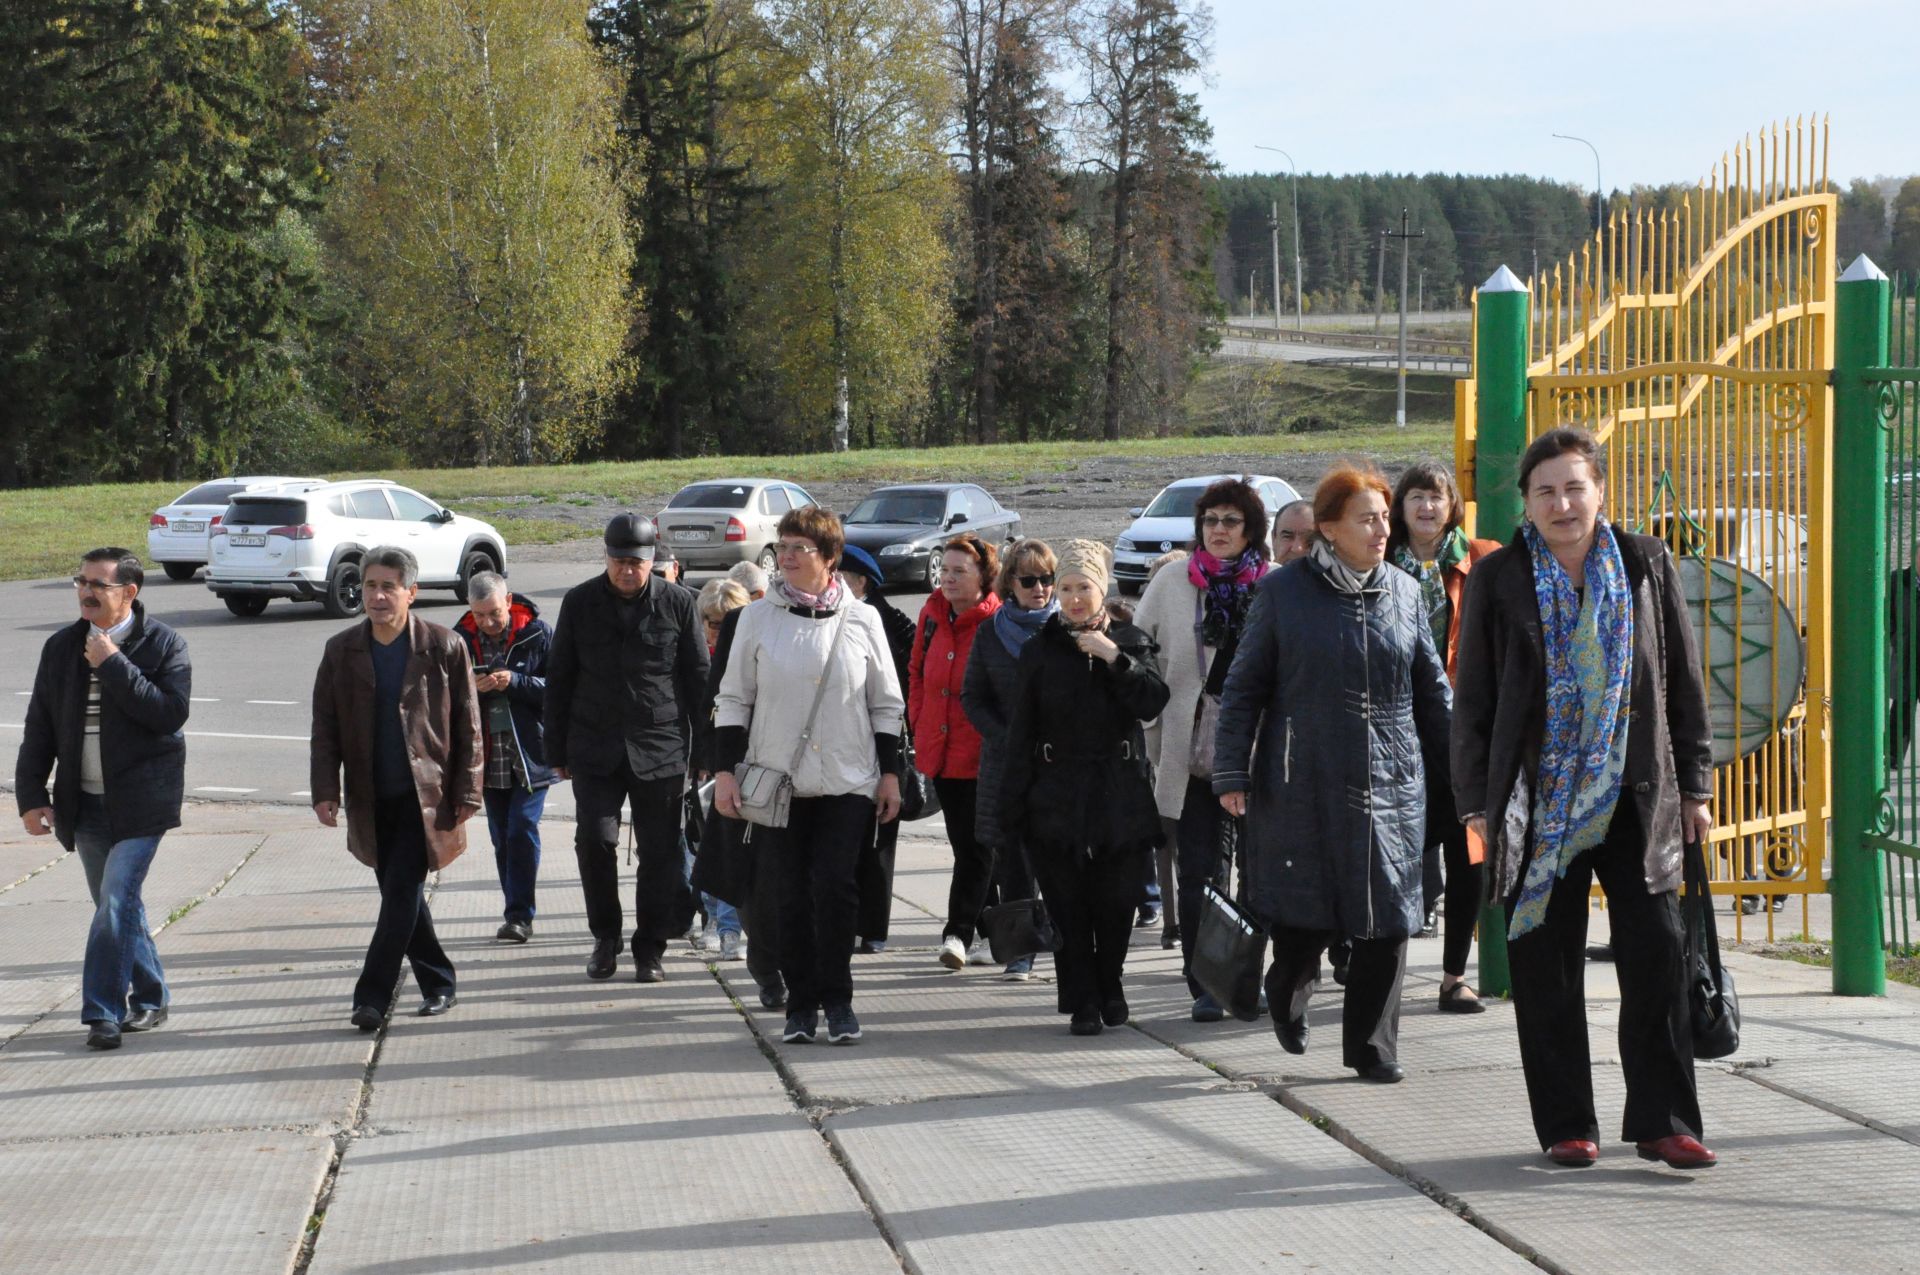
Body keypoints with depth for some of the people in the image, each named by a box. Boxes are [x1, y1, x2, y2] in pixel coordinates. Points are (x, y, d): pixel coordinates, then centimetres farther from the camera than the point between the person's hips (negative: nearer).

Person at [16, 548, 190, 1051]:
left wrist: (113, 665, -22)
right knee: (117, 906, 14)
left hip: (139, 801, -5)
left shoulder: (164, 645, -6)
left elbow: (171, 712, -20)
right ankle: (150, 999, 28)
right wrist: (31, 795, 2)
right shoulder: (61, 647, 7)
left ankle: (102, 1012, -8)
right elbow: (39, 726, 9)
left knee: (117, 903, -13)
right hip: (84, 802, 5)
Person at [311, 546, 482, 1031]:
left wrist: (466, 793, -4)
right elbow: (325, 727, 7)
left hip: (425, 796, -4)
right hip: (371, 801, 4)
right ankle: (437, 983, 26)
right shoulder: (341, 651, 4)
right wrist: (325, 791, -3)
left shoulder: (444, 648, -5)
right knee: (400, 895, 11)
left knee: (402, 893, -10)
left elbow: (468, 726, -1)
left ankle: (372, 995, -7)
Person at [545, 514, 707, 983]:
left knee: (660, 850, 2)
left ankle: (650, 948, 15)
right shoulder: (580, 603, 4)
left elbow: (699, 679, 5)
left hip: (661, 747, 0)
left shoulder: (678, 604, 1)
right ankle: (605, 935, 10)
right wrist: (558, 750, 7)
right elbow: (559, 680, 9)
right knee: (595, 839, -11)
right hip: (595, 747, 0)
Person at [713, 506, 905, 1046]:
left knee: (835, 889, -9)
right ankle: (801, 1004, 12)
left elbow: (887, 704, 10)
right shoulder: (759, 618, 3)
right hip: (777, 780, 1)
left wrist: (890, 773, 6)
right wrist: (725, 770, 0)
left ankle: (837, 998, 4)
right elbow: (733, 699, 6)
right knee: (792, 895, 2)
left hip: (847, 781, -1)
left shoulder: (862, 620, 4)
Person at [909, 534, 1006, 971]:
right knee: (964, 844, 14)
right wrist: (918, 723, 11)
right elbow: (918, 672, 20)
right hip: (939, 750, 7)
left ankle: (958, 934, -9)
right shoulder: (932, 614, 8)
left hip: (980, 754, -7)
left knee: (974, 847, -7)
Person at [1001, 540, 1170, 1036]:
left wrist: (1114, 658, -17)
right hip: (1058, 798, 0)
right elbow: (1021, 731, 3)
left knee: (1116, 901, 3)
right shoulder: (1040, 650, 5)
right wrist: (1013, 804, -1)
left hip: (1121, 795, 0)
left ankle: (1110, 986, 23)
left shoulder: (1130, 642, 6)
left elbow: (1153, 703, -8)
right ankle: (1083, 1001, 6)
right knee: (1068, 906, -1)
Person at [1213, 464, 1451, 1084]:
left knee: (1385, 917, 1)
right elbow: (1243, 686, 2)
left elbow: (1431, 687, 15)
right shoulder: (1284, 591, -1)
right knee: (1305, 913, 1)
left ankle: (1371, 1045, 13)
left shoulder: (1405, 591, 8)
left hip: (1392, 783, 3)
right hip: (1303, 783, -3)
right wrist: (1232, 773, -3)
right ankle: (1287, 995, 33)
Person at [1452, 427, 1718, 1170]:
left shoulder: (1646, 566, 5)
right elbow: (1472, 700, 4)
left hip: (1635, 797, 1)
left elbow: (1683, 684, 10)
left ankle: (1662, 1123, 3)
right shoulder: (1498, 579, 2)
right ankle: (1566, 1127, 12)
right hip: (1538, 802, -1)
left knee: (1657, 955, -4)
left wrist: (1694, 787, 8)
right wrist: (1476, 804, -1)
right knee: (1547, 971, 3)